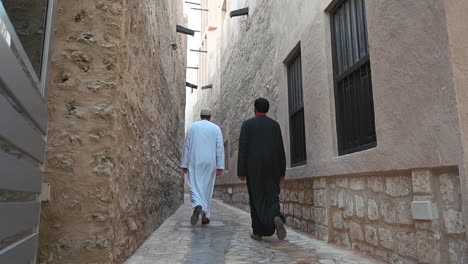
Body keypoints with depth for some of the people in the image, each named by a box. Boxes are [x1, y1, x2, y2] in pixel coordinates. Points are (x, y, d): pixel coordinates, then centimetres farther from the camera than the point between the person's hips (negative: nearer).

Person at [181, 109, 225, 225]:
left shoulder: (192, 126, 4)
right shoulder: (216, 128, 3)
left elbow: (186, 146, 2)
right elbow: (220, 148, -4)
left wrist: (184, 164, 5)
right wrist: (220, 166, -4)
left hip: (194, 163, 0)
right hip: (209, 163, 1)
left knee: (194, 187, 0)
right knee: (207, 188, 10)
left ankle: (197, 206, -29)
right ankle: (205, 216, 13)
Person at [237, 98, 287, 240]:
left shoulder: (247, 124, 0)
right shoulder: (275, 124, 6)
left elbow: (242, 149, -6)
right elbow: (280, 149, 2)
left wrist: (241, 171, -5)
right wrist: (282, 171, 7)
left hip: (254, 168, -1)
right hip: (272, 168, 2)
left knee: (257, 199, 9)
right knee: (271, 197, 5)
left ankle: (258, 232, 11)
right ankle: (276, 218, -25)